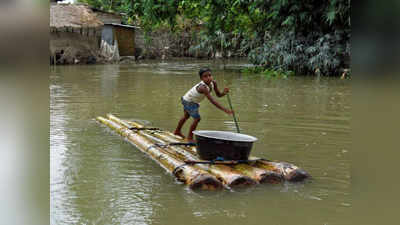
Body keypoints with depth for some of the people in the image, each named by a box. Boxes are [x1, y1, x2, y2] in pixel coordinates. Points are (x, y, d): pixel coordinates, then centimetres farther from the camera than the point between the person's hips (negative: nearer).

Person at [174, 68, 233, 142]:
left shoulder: (213, 83, -20)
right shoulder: (203, 87, -42)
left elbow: (218, 95, -11)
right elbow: (212, 101, -46)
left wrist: (224, 93, -34)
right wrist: (225, 110, -50)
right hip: (189, 102, -9)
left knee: (186, 116, 28)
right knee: (197, 119, -14)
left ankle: (177, 131, 52)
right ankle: (190, 137, 5)